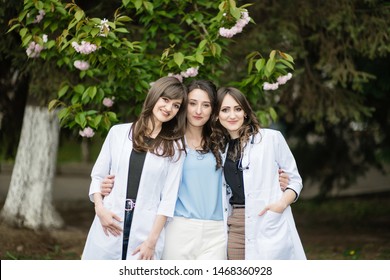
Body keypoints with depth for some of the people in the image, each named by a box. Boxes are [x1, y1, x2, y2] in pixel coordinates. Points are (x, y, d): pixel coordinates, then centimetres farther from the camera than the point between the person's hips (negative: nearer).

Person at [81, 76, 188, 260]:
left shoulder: (174, 147, 6)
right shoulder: (118, 132, 10)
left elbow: (168, 197, 1)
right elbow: (98, 176, 12)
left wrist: (152, 241, -6)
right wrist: (100, 209, -5)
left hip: (146, 229, -1)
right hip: (109, 225, 1)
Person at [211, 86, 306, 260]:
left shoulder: (271, 138, 2)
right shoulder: (220, 149, 15)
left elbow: (294, 180, 4)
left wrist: (282, 203, -13)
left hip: (269, 227, -4)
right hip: (235, 231, 4)